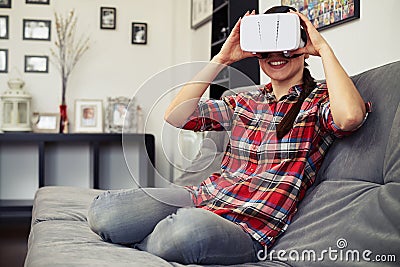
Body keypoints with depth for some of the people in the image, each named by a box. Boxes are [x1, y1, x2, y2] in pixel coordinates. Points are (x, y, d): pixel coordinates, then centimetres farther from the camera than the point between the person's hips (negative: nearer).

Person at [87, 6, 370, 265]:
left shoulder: (319, 100, 3)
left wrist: (324, 48, -11)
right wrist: (222, 58, 5)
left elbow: (350, 116, -24)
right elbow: (176, 116, 6)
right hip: (204, 196, 5)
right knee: (103, 211, -20)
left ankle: (140, 243, -7)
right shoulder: (246, 102, 17)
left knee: (190, 227, -40)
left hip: (247, 225, -4)